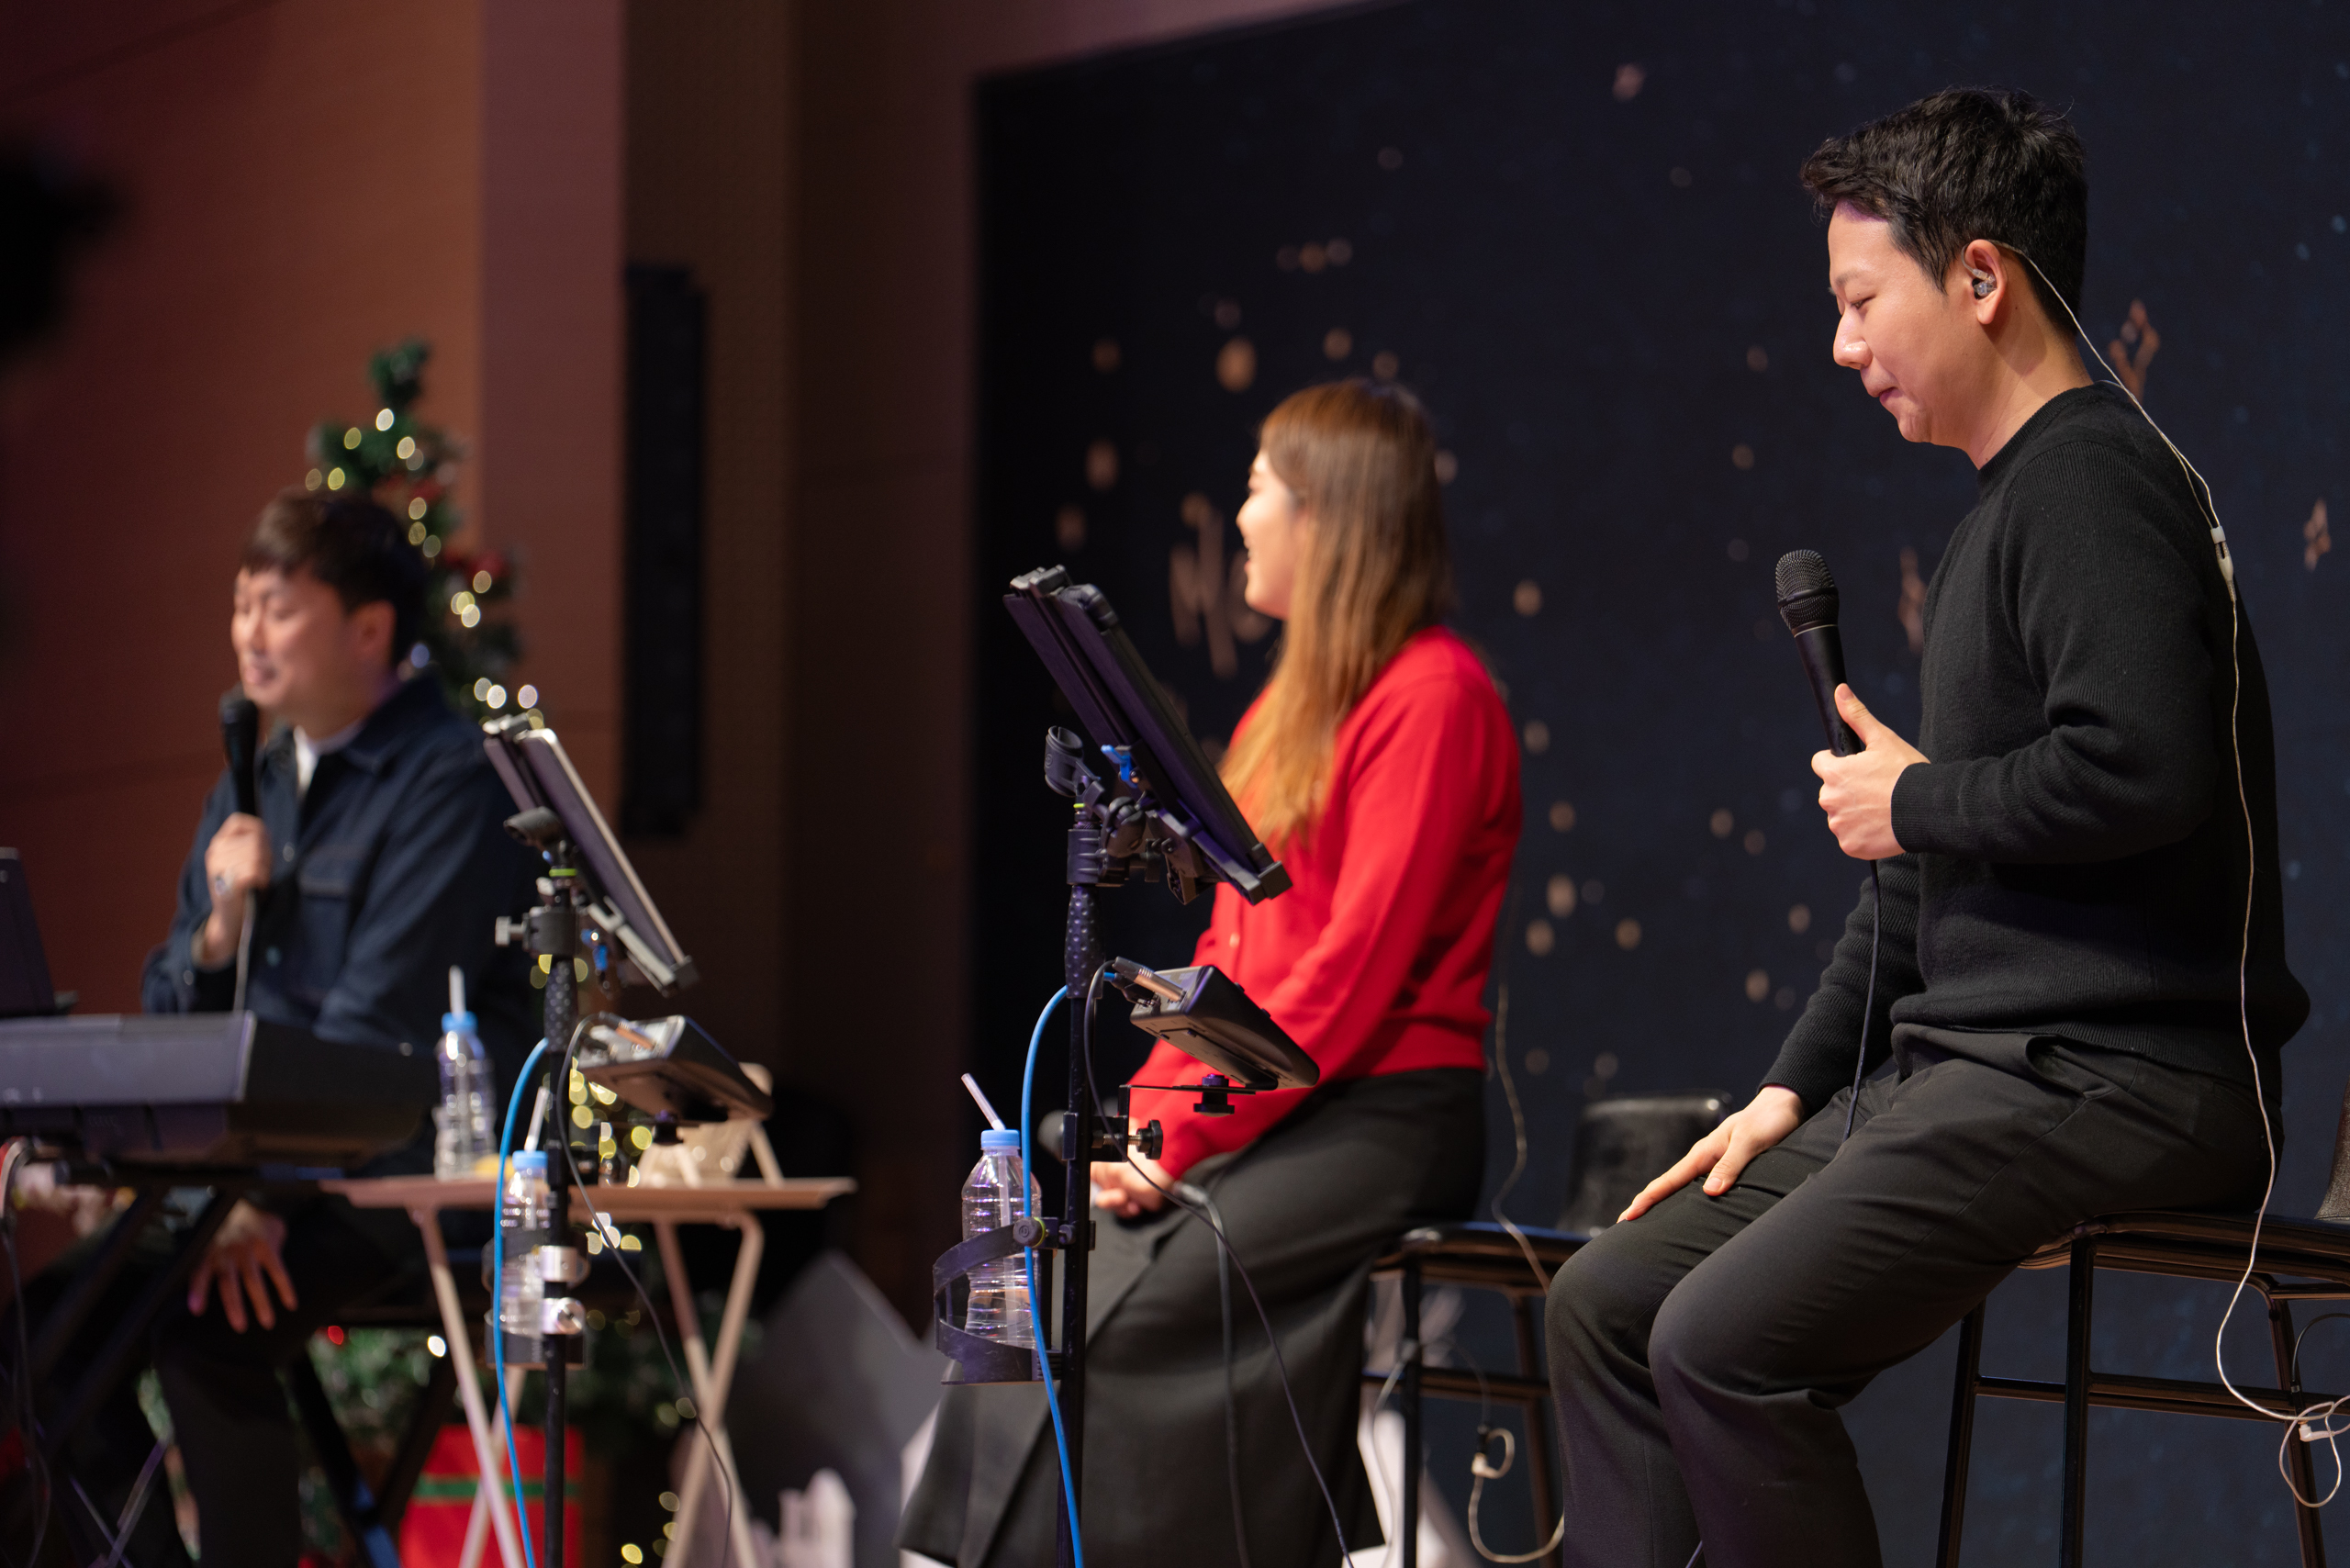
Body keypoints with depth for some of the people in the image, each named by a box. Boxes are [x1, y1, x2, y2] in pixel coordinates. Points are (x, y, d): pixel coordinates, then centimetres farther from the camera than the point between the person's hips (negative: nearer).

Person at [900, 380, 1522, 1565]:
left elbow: (1357, 966, -17)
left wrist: (1192, 1132, -17)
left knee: (1115, 1313, -24)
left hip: (1378, 1122, -8)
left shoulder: (1430, 695, -10)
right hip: (1263, 1110, 9)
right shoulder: (1286, 708, 20)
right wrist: (1148, 1111, 3)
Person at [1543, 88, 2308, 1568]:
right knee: (1608, 1300, 7)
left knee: (1727, 1340, -24)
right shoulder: (2000, 516, 22)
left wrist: (1916, 801, -10)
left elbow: (2140, 769, -28)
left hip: (2119, 1078, -11)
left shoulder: (2093, 478, -11)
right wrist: (1794, 1090, 18)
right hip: (1977, 1072, 11)